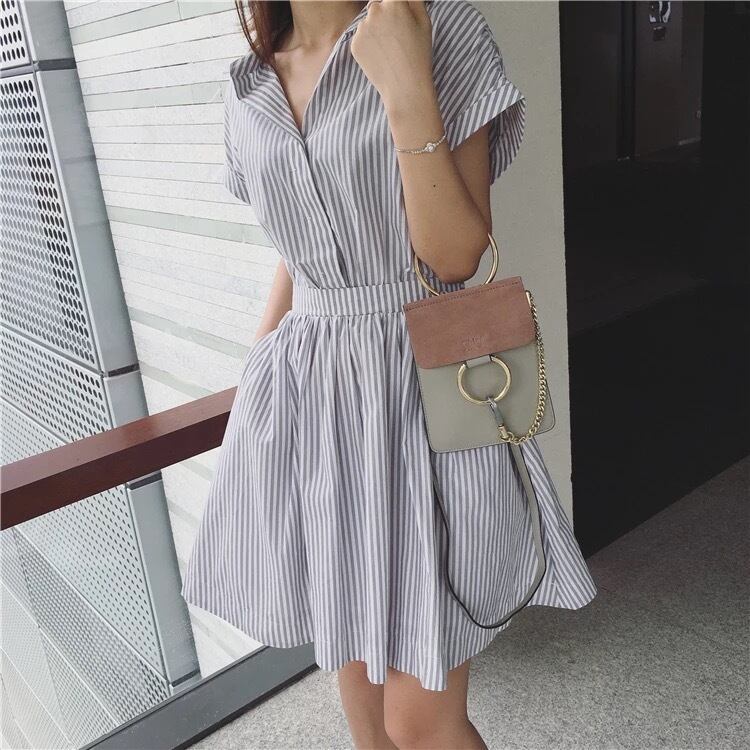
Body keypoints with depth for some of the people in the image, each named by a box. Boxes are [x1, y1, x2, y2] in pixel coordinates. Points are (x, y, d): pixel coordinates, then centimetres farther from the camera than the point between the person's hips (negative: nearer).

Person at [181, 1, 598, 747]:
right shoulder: (249, 91, 10)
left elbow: (455, 253, -11)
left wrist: (407, 91, -20)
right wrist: (253, 383, 18)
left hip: (422, 391, -4)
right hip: (306, 401, 5)